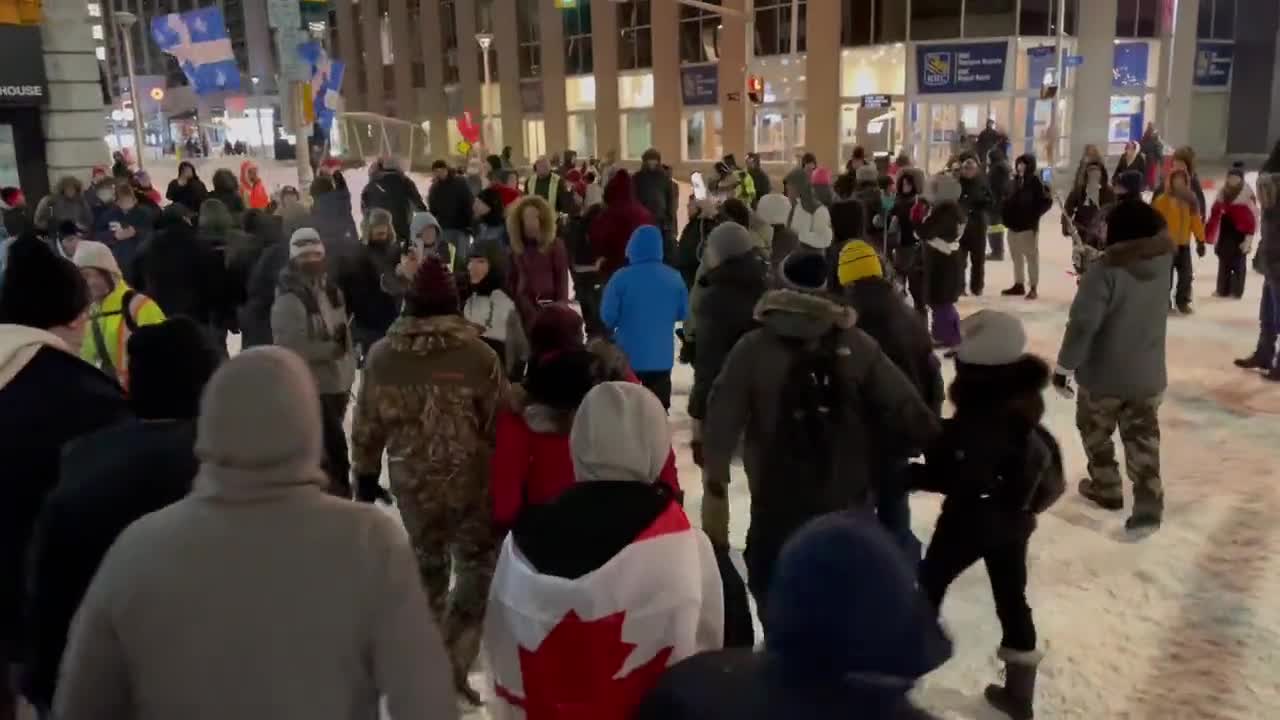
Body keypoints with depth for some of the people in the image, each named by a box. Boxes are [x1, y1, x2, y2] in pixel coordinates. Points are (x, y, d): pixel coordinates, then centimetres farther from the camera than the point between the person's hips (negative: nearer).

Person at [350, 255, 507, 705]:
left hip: (411, 481, 4)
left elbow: (366, 425, 3)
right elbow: (500, 424, -9)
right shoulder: (478, 355, -14)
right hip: (471, 481, -3)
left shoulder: (381, 356, -4)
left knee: (427, 565, 22)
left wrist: (365, 472, 17)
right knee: (478, 565, 11)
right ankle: (452, 661, -1)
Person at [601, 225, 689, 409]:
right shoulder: (674, 277, -4)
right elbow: (683, 313, 5)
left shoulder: (622, 277, -15)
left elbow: (607, 315, -12)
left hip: (628, 354, -2)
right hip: (662, 355, 3)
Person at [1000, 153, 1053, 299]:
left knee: (1031, 256, 0)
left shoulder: (1035, 181, -11)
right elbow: (1007, 198, 18)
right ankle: (1019, 285, 26)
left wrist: (1034, 215, -14)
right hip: (1013, 224, 7)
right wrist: (1005, 213, 3)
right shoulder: (1015, 180, 8)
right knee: (1016, 256, 15)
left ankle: (1033, 288, 5)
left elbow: (1047, 201, -14)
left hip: (1028, 226, -7)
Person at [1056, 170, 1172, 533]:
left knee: (1095, 430, 19)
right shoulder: (1163, 262, -6)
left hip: (1105, 375, -5)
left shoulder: (1104, 271, -24)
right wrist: (1135, 202, 20)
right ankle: (1148, 506, 7)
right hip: (1149, 374, 5)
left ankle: (1106, 488, 34)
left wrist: (1064, 366, -15)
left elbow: (1082, 324, -25)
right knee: (1143, 437, 13)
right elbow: (1159, 236, 20)